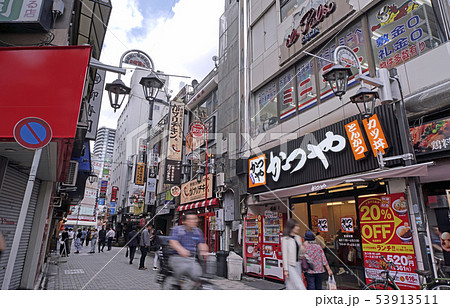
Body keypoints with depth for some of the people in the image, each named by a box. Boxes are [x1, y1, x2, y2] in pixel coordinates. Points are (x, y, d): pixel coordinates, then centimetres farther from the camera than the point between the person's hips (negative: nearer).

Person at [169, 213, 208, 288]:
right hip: (178, 258, -3)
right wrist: (181, 250, -34)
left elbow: (201, 243, 7)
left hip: (192, 260, 3)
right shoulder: (177, 229, 1)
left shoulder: (198, 231, 15)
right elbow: (173, 242, -14)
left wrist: (203, 250, -17)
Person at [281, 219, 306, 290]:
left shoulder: (298, 238, 9)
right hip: (290, 265, -7)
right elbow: (284, 255, -12)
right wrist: (286, 269, -13)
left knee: (292, 286, 11)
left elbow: (300, 252, 15)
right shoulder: (285, 239, -12)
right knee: (299, 286, -6)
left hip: (298, 265, 7)